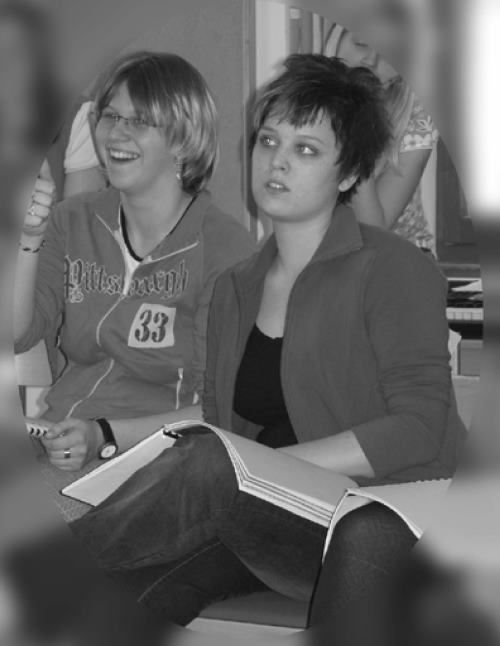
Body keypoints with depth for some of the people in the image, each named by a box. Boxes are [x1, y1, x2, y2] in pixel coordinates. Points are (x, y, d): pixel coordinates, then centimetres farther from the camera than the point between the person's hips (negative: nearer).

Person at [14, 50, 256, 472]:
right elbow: (14, 335, -1)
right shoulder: (74, 221, 9)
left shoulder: (225, 246, -9)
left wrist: (106, 436, -22)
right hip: (57, 450, 6)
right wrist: (27, 238, -14)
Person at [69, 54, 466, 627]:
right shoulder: (235, 288, 17)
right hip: (256, 515, 5)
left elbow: (420, 426, -12)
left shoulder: (393, 269, -3)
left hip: (374, 523, -4)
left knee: (209, 467, -30)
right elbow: (215, 418, 13)